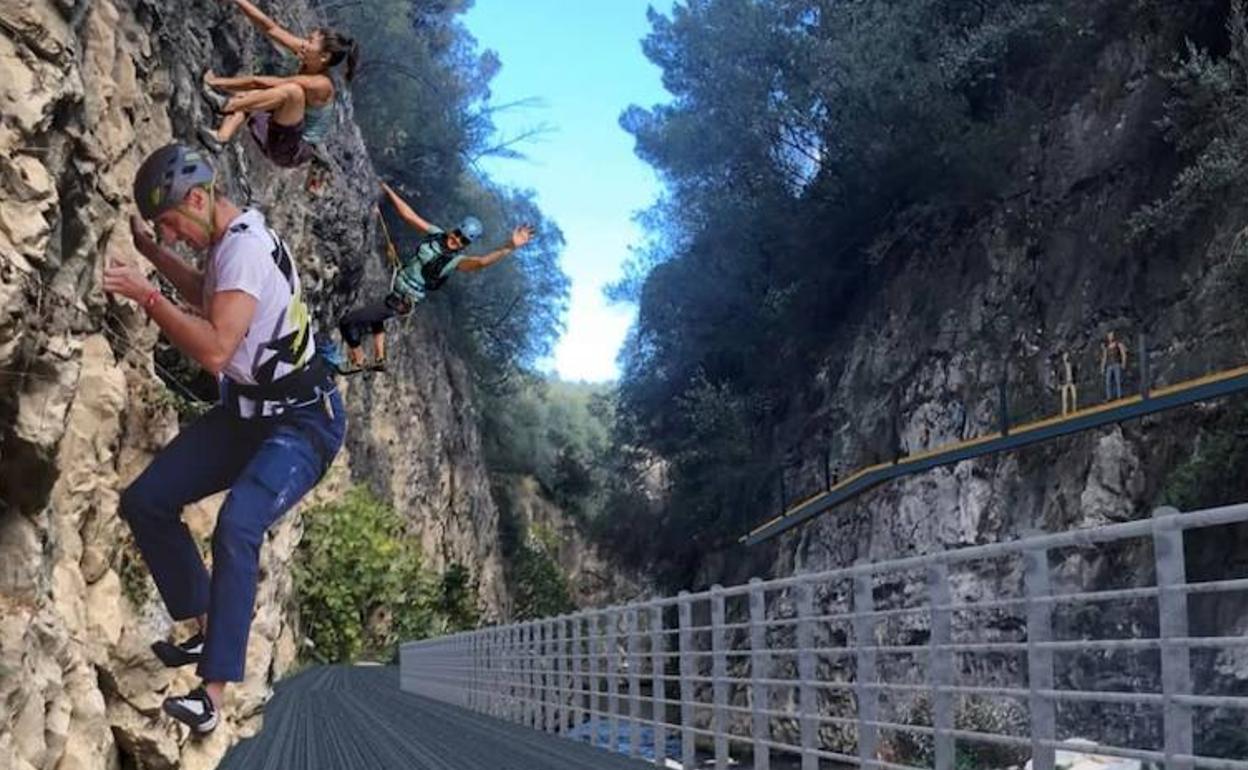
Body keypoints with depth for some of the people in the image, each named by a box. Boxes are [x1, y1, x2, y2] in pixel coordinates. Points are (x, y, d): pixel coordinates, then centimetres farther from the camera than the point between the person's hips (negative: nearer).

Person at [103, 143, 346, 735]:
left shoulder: (245, 246, -23)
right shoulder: (228, 239, 6)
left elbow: (215, 351, -33)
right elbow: (208, 295, 31)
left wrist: (146, 295, -29)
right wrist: (149, 250, 21)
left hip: (303, 422, -10)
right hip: (246, 413, 10)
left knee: (237, 525, -32)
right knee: (144, 502, 3)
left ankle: (212, 692, -30)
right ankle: (209, 630, 16)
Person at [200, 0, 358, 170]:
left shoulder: (320, 85, -24)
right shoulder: (309, 61, -2)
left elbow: (260, 82, -22)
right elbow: (271, 28, 1)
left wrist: (218, 82, -17)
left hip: (292, 151, -9)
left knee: (292, 90, -31)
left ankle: (225, 105, -21)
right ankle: (221, 137, -13)